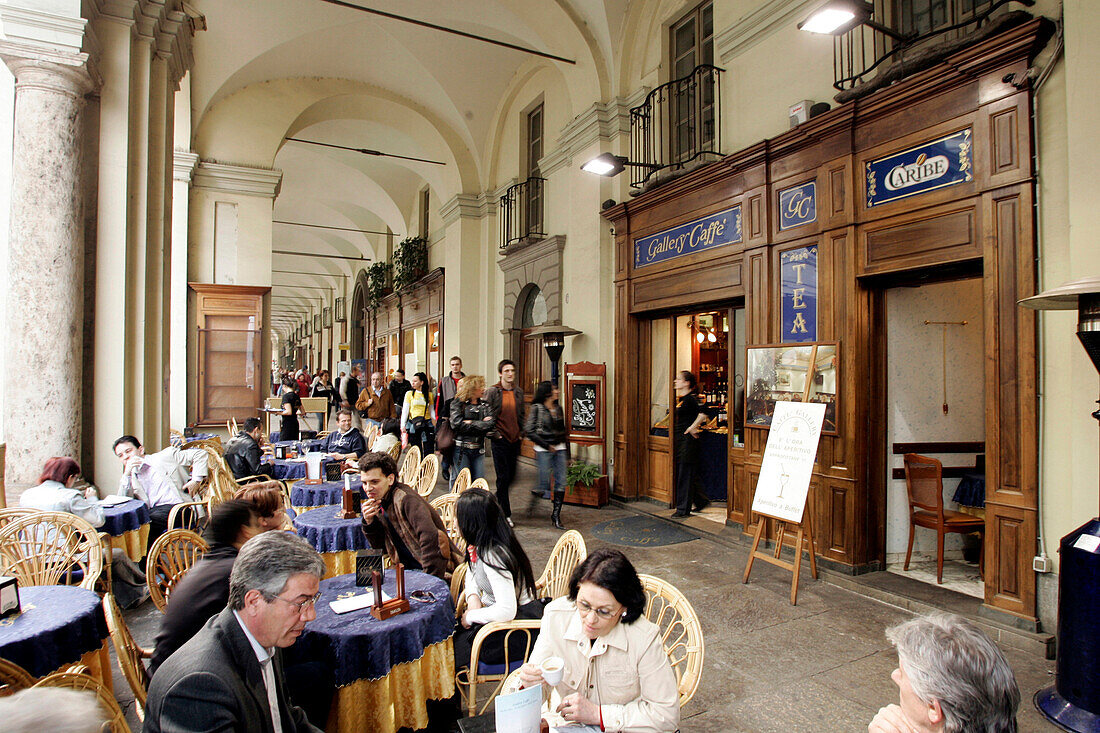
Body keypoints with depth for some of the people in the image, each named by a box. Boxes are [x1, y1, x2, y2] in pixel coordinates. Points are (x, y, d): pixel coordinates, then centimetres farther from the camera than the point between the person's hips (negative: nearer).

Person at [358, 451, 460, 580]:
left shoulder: (406, 499, -20)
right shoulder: (378, 501, 6)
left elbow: (430, 537, -30)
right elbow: (378, 545, 11)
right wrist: (369, 522, -7)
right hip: (409, 569, 8)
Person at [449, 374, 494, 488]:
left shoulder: (484, 405, 11)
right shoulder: (457, 403, -2)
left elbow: (489, 424, -3)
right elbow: (456, 424, -16)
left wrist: (470, 423, -13)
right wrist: (479, 424, -10)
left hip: (478, 449, 4)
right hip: (461, 449, -4)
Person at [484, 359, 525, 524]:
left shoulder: (518, 392, 9)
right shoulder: (492, 392, -6)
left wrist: (521, 434, 9)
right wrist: (493, 434, -10)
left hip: (515, 440, 5)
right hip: (500, 440, -5)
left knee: (511, 476, 10)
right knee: (503, 477, -3)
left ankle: (499, 501, 31)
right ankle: (505, 513, 6)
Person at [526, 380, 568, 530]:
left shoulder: (558, 408, 13)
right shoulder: (537, 408, -4)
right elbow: (530, 431, -9)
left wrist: (567, 451, 15)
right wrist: (547, 446, -10)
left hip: (560, 449, 5)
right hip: (543, 450, -5)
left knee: (561, 484, 0)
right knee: (544, 486, -5)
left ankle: (556, 516, 10)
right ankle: (534, 500, 26)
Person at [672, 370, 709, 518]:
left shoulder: (690, 399, -14)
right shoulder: (680, 399, 14)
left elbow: (703, 415, -25)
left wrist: (692, 428, -18)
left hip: (688, 439, -10)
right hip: (680, 439, 10)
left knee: (685, 474, -3)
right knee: (682, 474, 14)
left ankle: (683, 509, 5)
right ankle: (701, 500, 27)